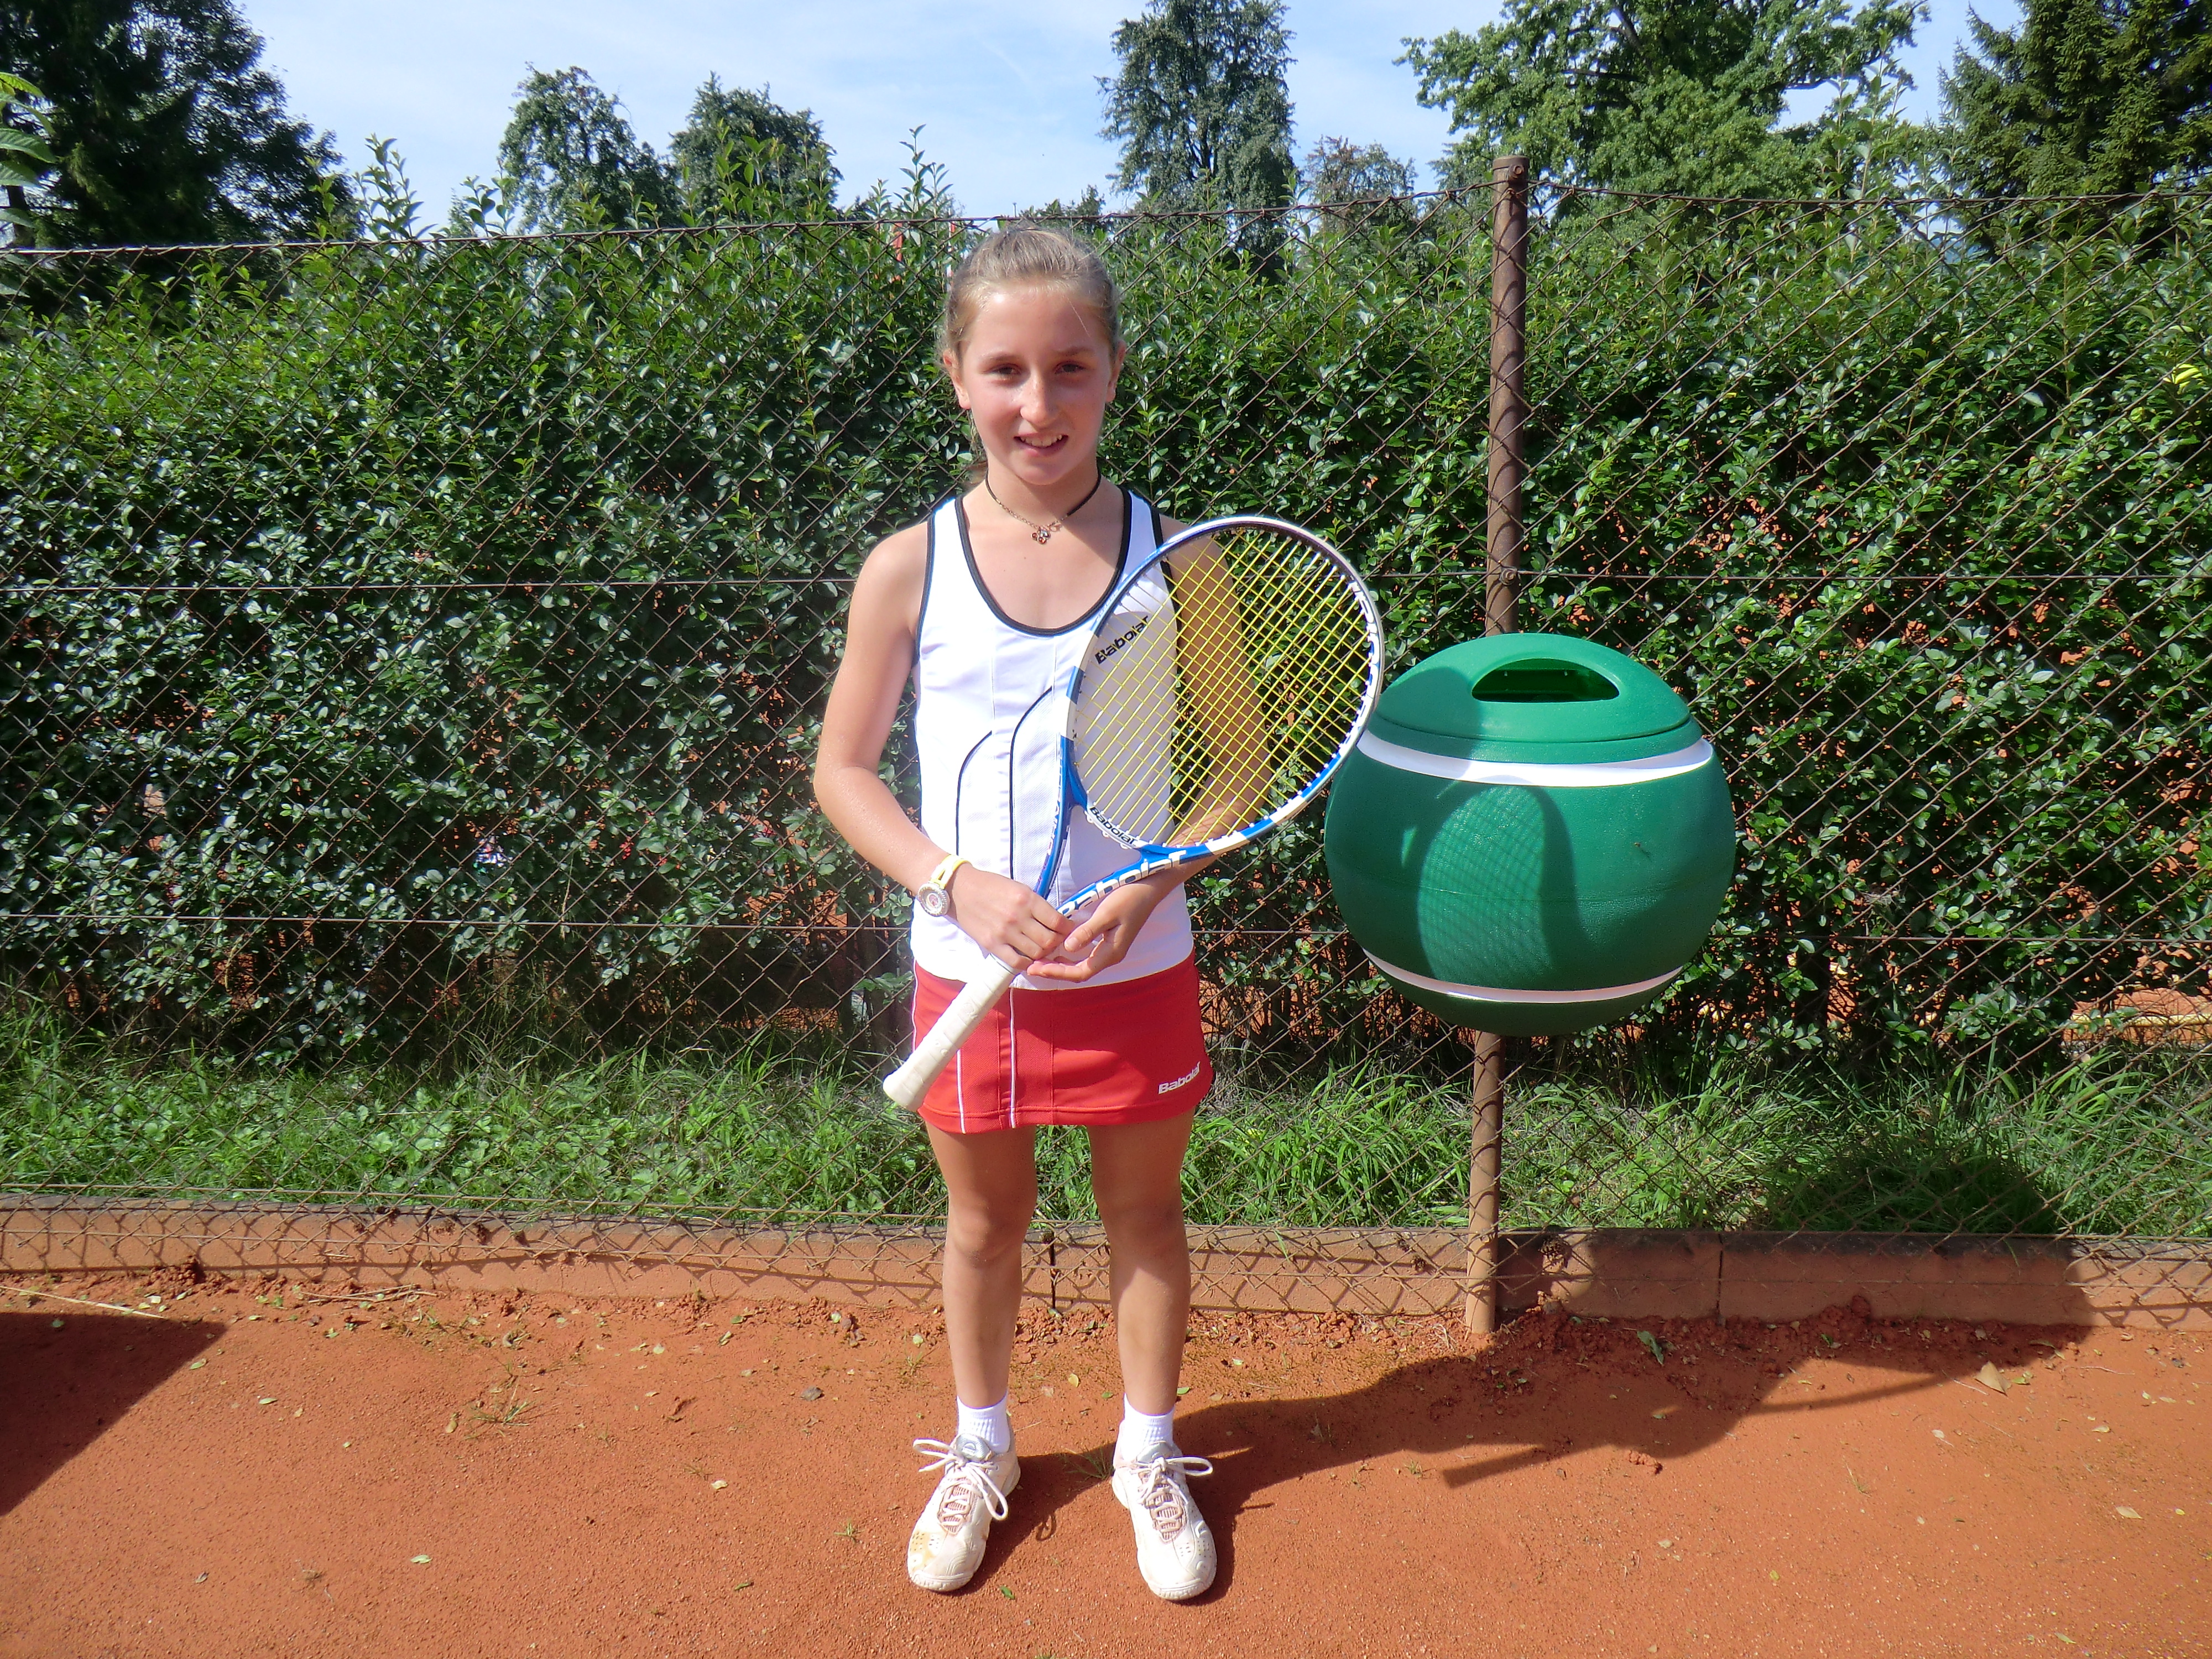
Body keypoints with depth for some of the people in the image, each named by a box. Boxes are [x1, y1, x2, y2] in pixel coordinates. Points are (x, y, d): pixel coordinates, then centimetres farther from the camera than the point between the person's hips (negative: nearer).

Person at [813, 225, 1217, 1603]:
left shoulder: (1173, 554, -7)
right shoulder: (910, 568, -7)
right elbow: (843, 769, -1)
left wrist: (1147, 887, -18)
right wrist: (960, 884, -17)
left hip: (1136, 967, 0)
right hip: (970, 968, 0)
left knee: (1145, 1208, 17)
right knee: (985, 1219, 19)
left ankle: (1151, 1453, 43)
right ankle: (980, 1451, 45)